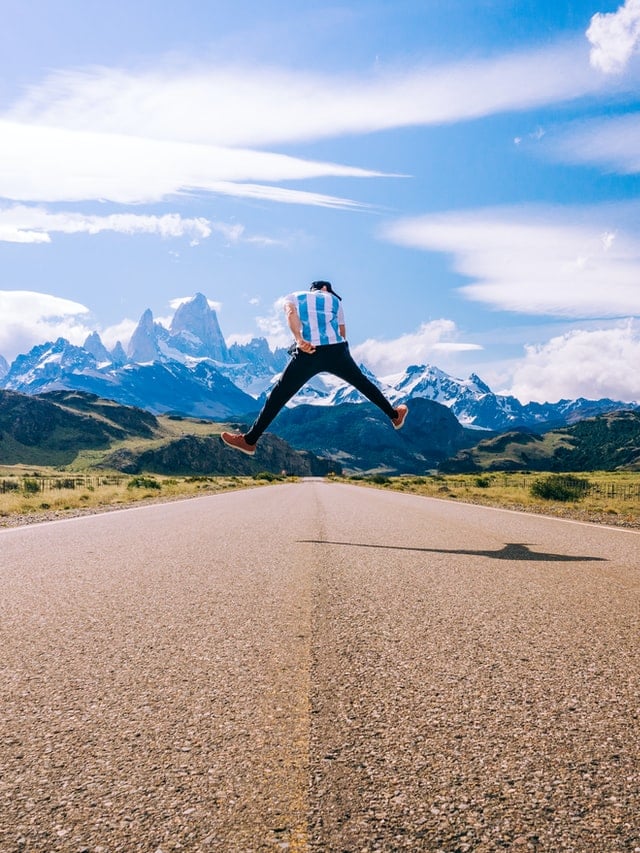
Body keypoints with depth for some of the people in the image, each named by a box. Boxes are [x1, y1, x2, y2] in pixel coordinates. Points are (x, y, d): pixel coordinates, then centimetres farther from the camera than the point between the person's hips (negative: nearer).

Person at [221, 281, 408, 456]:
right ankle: (394, 415, 39)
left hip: (307, 354, -2)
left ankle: (249, 441, 9)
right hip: (336, 351, 2)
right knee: (363, 383, 24)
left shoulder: (293, 297, 18)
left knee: (278, 396, 6)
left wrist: (299, 339, -20)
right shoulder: (335, 300, 23)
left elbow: (291, 314, -6)